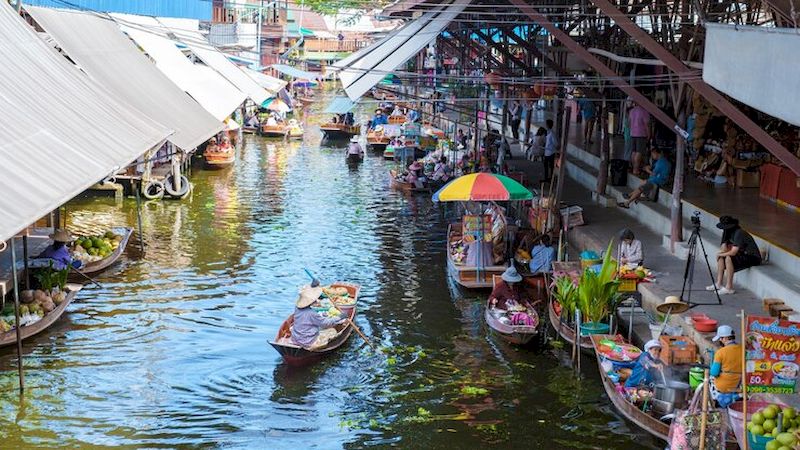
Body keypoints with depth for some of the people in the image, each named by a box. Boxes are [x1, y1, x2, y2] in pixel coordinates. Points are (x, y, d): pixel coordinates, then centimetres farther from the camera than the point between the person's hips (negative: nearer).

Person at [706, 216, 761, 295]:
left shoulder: (739, 233, -24)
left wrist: (720, 254, -14)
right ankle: (719, 284, 4)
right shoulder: (730, 232, 4)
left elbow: (733, 252, -28)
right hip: (743, 254, 10)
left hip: (753, 258, -10)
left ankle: (729, 288, -21)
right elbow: (724, 249, 10)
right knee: (721, 257, 3)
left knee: (729, 258, -28)